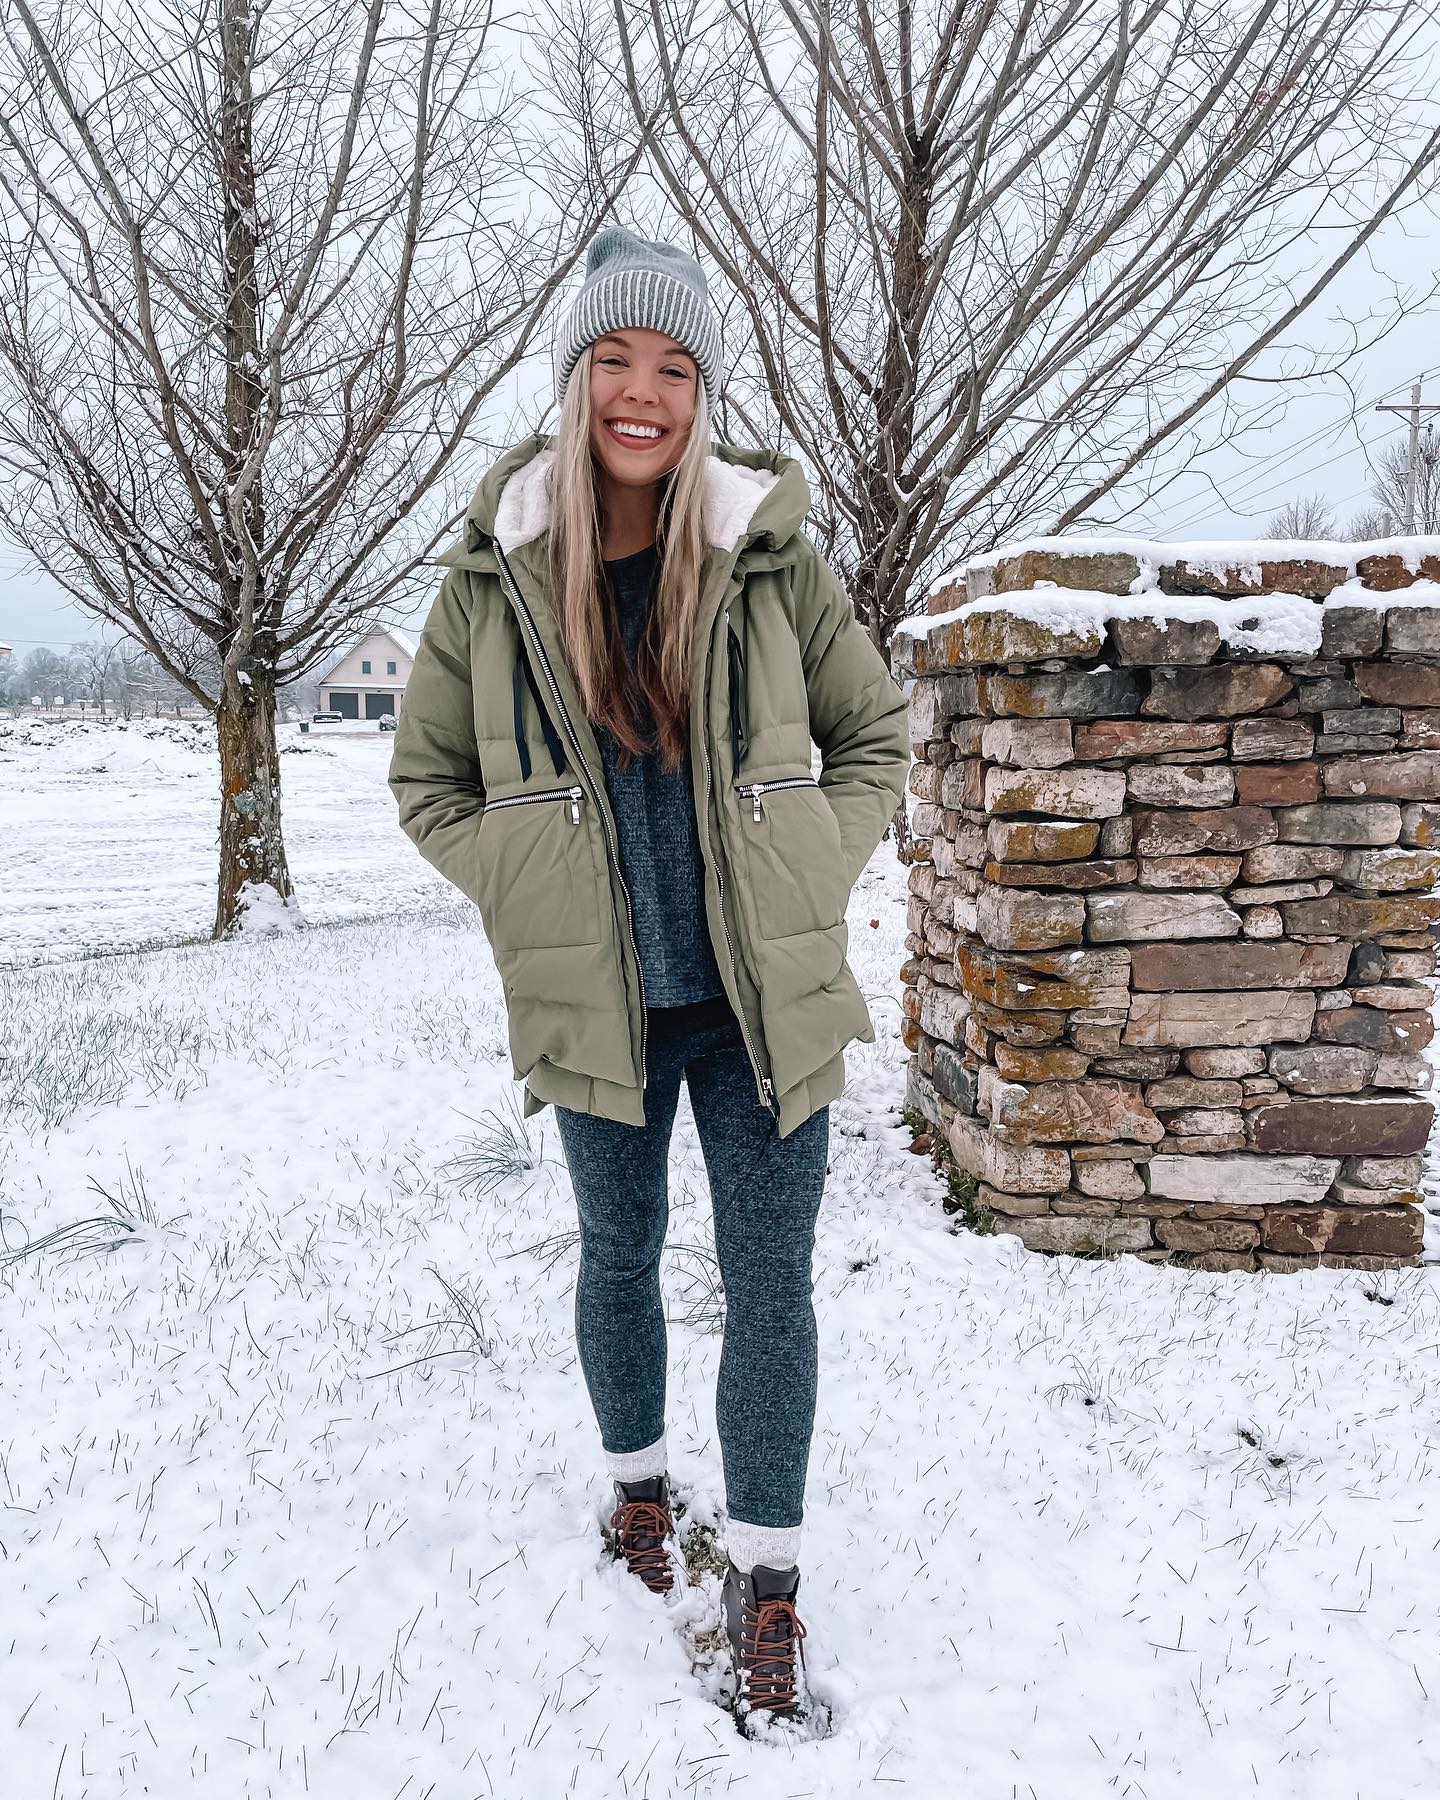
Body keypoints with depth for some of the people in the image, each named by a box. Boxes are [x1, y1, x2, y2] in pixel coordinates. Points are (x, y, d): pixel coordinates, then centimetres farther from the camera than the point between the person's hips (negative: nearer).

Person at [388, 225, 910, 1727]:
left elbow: (873, 738, 6)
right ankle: (638, 1479, 44)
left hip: (764, 997, 0)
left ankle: (764, 1579, 20)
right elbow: (428, 783, 6)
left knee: (770, 1283, 4)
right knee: (619, 1254, 19)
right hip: (598, 1005, 1)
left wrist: (805, 884, -4)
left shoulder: (768, 560, -5)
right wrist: (536, 891, -4)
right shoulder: (495, 580, -5)